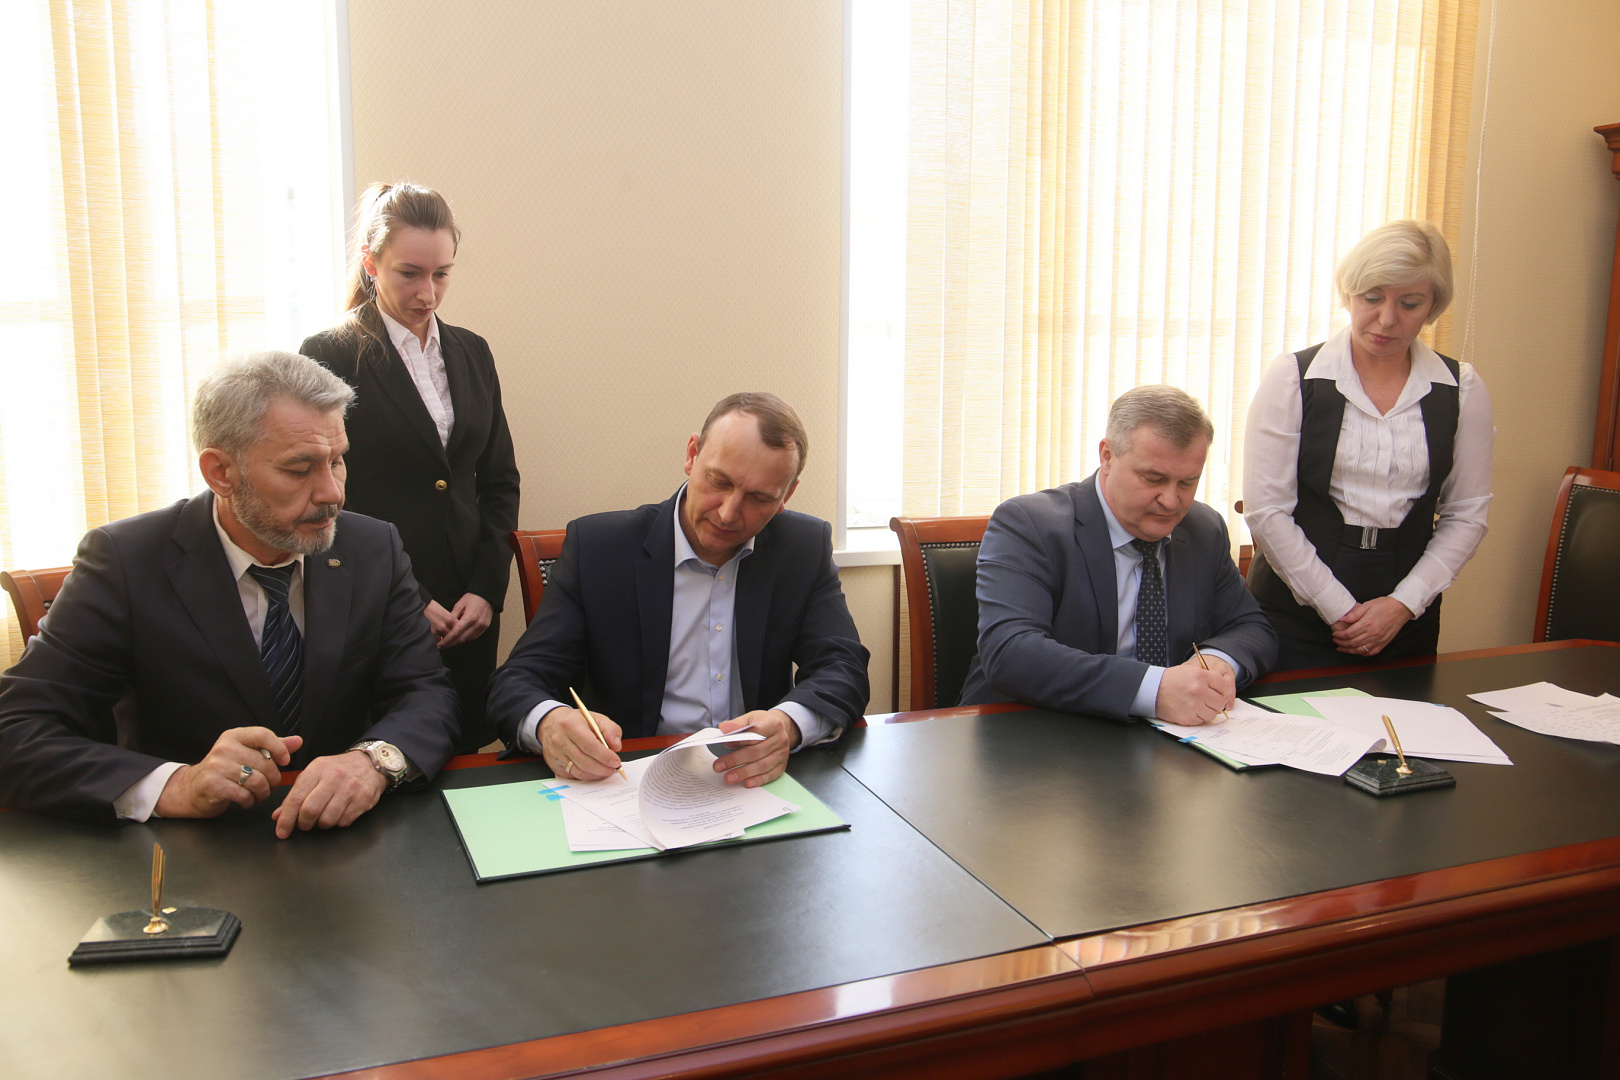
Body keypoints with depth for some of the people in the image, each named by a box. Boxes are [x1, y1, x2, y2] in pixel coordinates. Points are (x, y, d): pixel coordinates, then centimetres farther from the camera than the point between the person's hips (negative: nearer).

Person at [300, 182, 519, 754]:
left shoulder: (471, 352, 11)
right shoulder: (330, 357, -4)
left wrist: (488, 588, 0)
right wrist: (410, 602, -11)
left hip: (470, 612, 5)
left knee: (466, 761, 9)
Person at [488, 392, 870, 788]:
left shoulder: (807, 547, 2)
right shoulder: (595, 545, -5)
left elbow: (843, 668, -5)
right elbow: (517, 681, -6)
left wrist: (789, 723, -29)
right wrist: (549, 722, -32)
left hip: (758, 785, 2)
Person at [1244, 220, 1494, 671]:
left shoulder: (1461, 390, 3)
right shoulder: (1294, 377, -5)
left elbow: (1466, 514, 5)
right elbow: (1265, 510, -9)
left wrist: (1404, 604, -7)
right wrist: (1339, 609, -10)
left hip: (1407, 621, 2)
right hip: (1296, 617, -2)